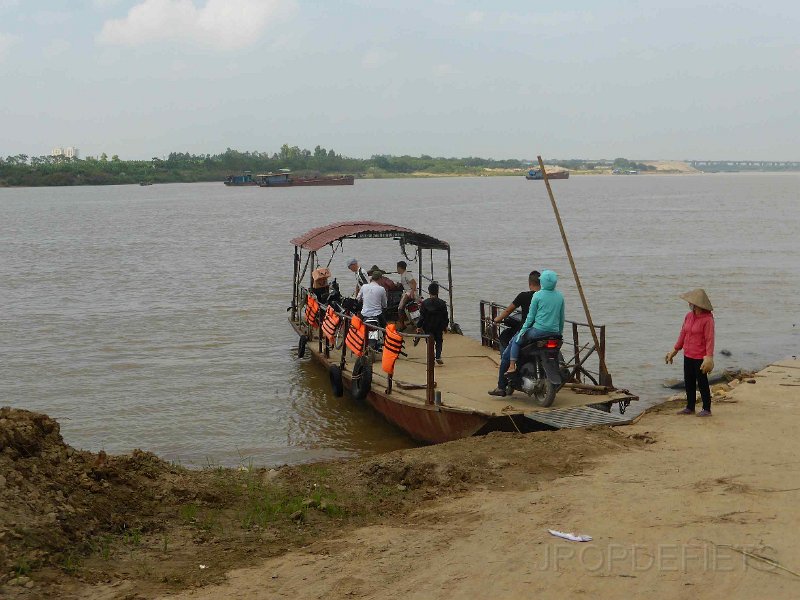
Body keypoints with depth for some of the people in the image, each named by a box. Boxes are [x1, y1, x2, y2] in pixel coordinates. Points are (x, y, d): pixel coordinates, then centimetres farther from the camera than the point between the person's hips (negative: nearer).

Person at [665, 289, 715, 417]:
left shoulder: (707, 319, -16)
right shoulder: (688, 316, 6)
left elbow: (710, 339, -18)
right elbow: (683, 334, 15)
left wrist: (709, 358, -24)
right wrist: (674, 350, 19)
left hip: (700, 357, -7)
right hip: (688, 356, 7)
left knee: (702, 383, 0)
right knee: (689, 382, 12)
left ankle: (706, 409, 10)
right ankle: (690, 407, 23)